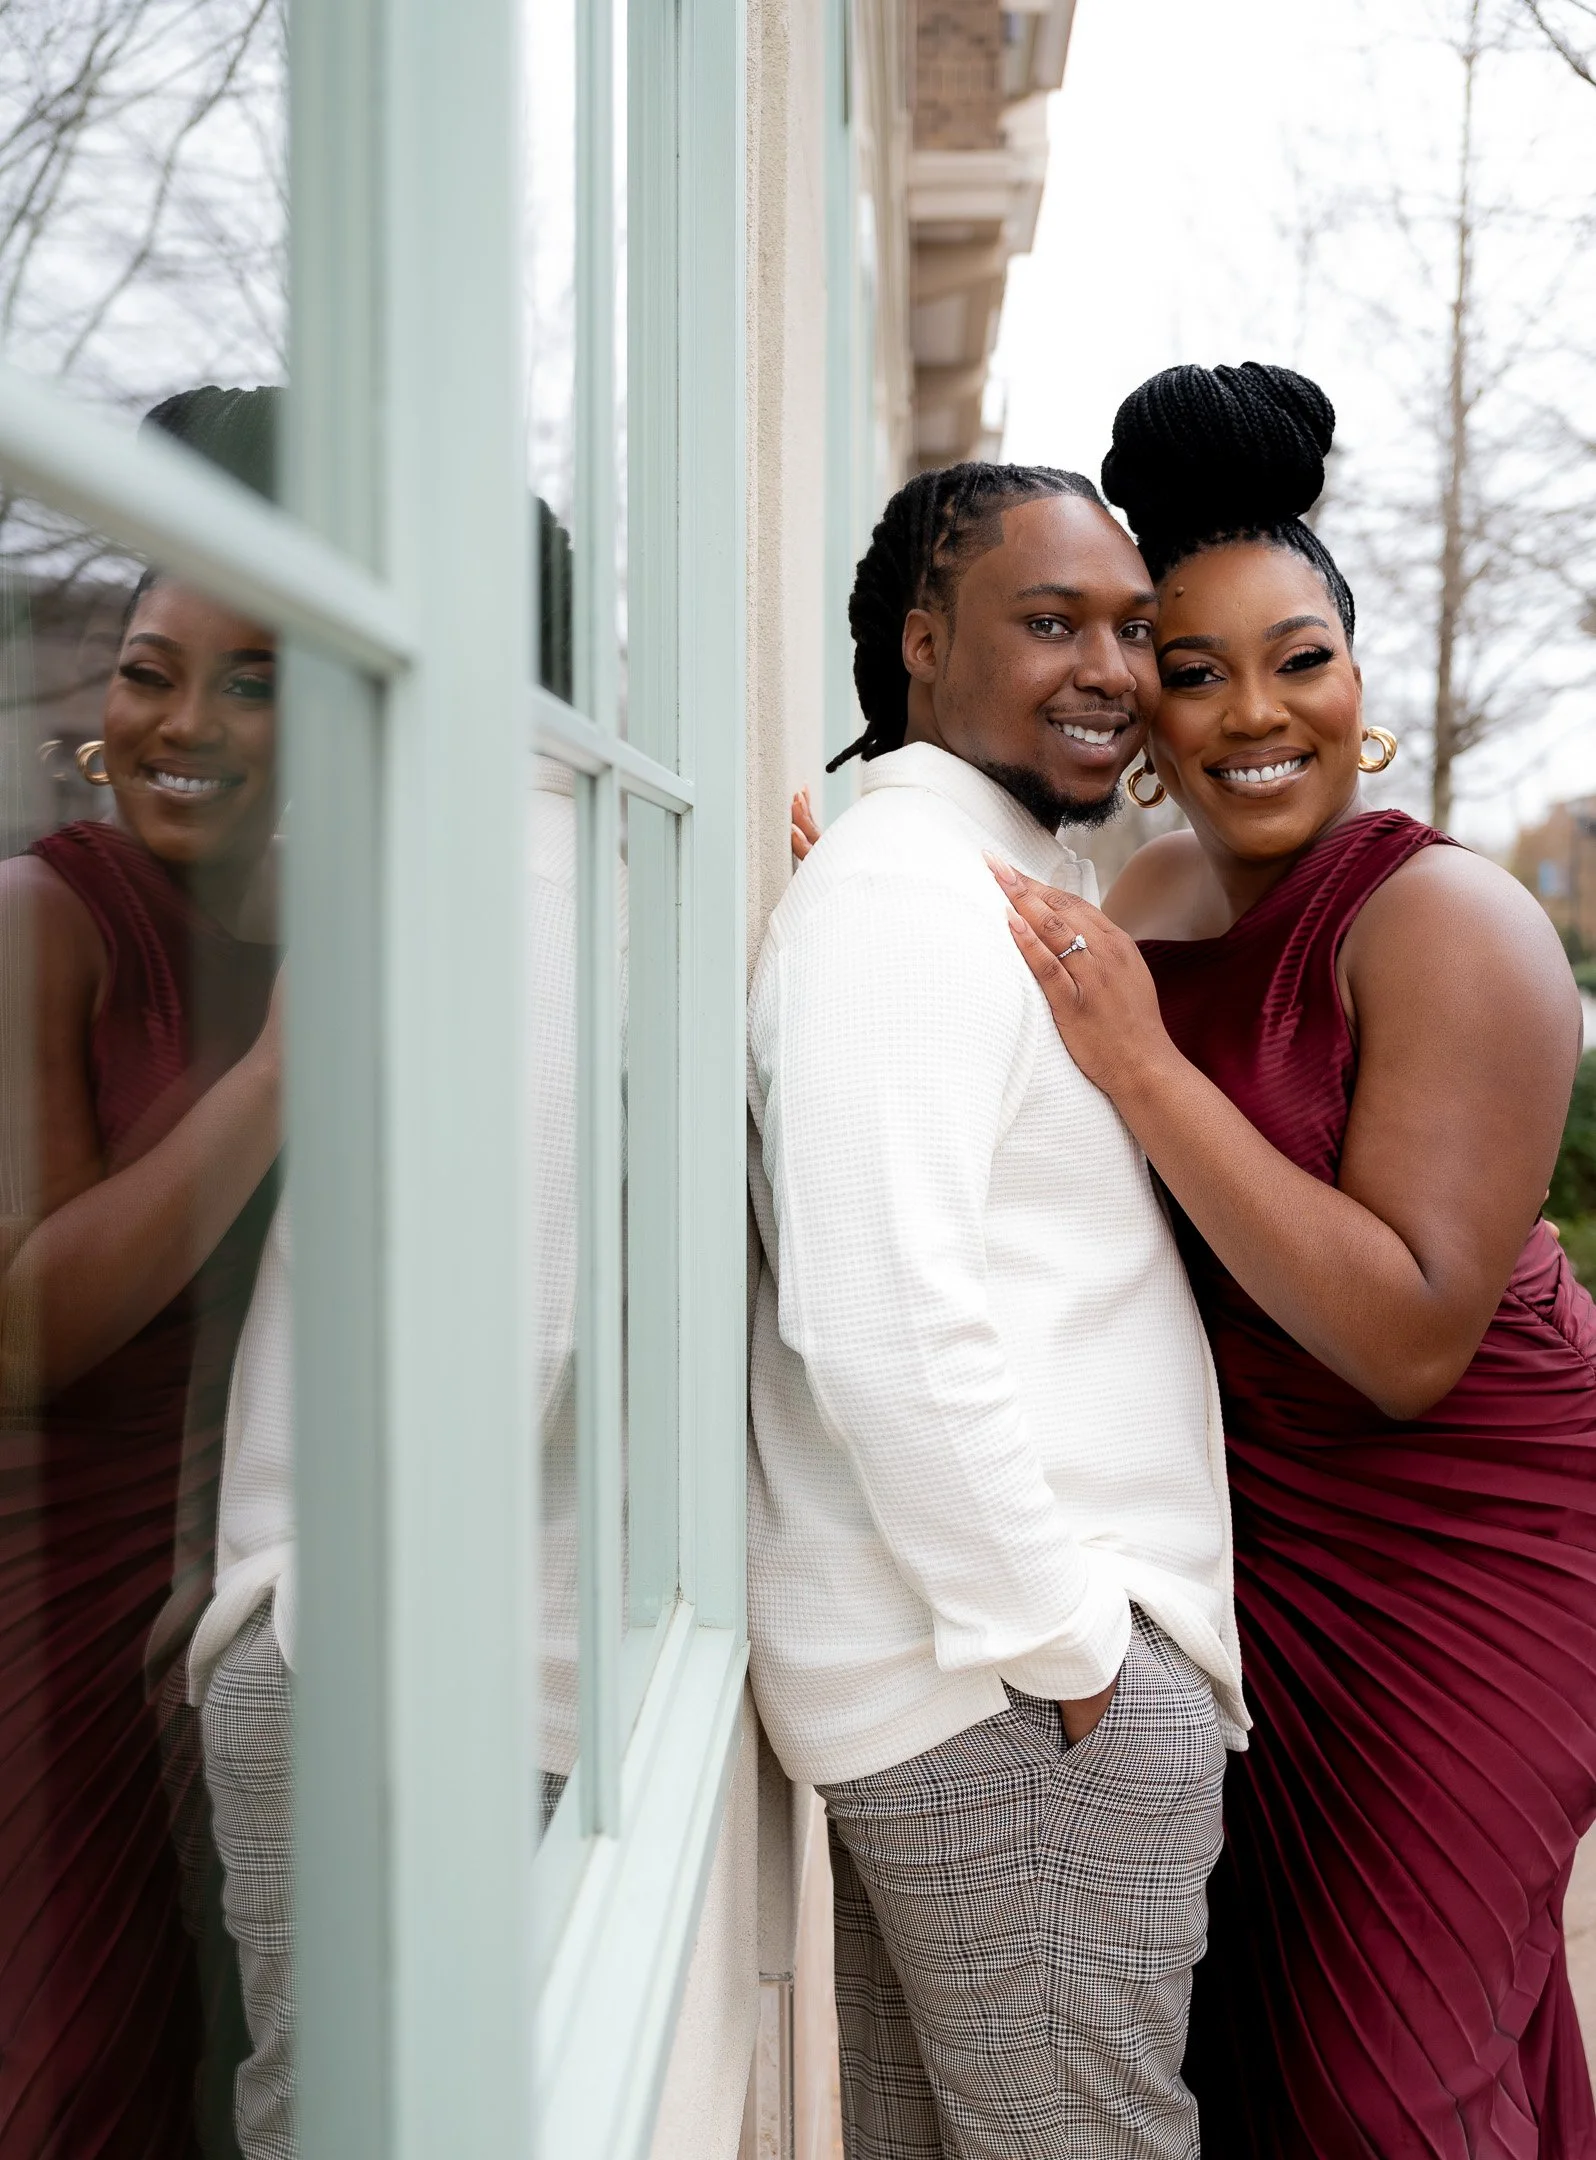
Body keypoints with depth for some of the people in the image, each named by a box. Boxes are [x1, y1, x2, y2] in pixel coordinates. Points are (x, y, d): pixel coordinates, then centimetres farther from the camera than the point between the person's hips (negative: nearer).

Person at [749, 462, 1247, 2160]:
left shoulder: (979, 884, 18)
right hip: (1012, 1692, -10)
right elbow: (880, 1328, -26)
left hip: (938, 1675, 10)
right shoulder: (906, 894, -16)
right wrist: (1067, 1644, -19)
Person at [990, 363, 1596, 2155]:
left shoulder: (1446, 923, -20)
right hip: (1240, 1522, 7)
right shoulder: (1146, 890, 2)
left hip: (1450, 1530, -6)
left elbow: (1412, 1341, -27)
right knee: (1241, 2009, 18)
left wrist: (1144, 1068, -30)